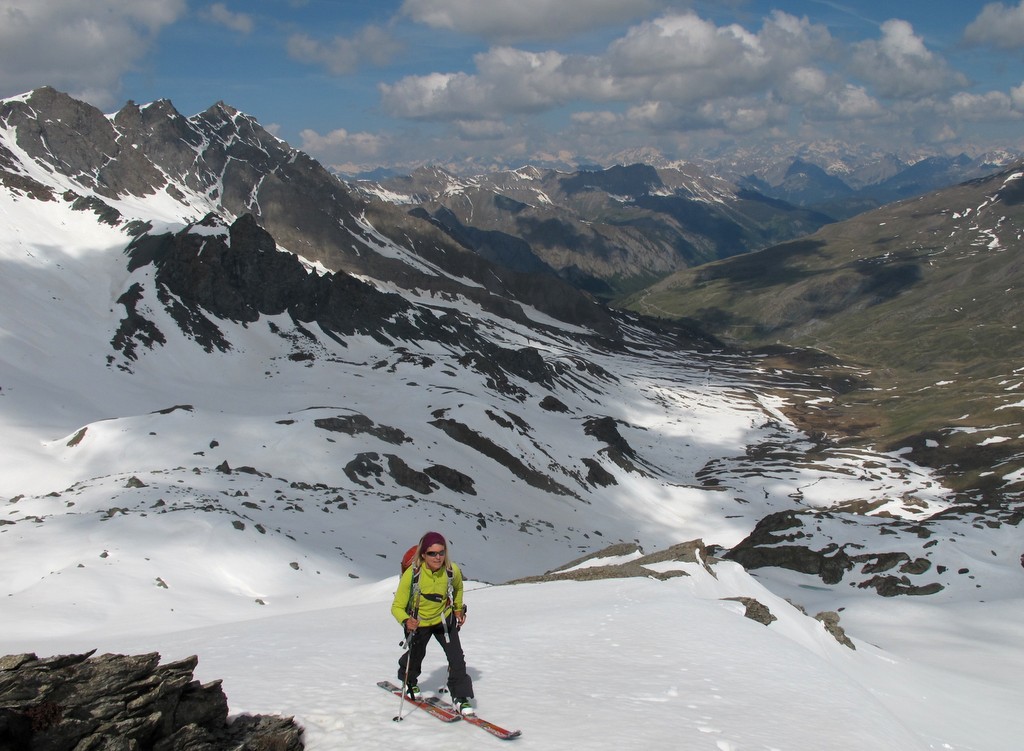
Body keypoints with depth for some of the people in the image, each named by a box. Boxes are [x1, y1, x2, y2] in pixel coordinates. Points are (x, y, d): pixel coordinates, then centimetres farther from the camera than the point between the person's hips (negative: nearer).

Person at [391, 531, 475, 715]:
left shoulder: (452, 570, -24)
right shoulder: (412, 574, -34)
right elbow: (397, 607, -29)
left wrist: (458, 609, 13)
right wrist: (406, 621, -47)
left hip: (444, 620, 1)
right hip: (418, 623, -1)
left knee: (456, 657, -12)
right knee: (415, 655, 21)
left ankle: (460, 697, 3)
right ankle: (409, 681, 53)